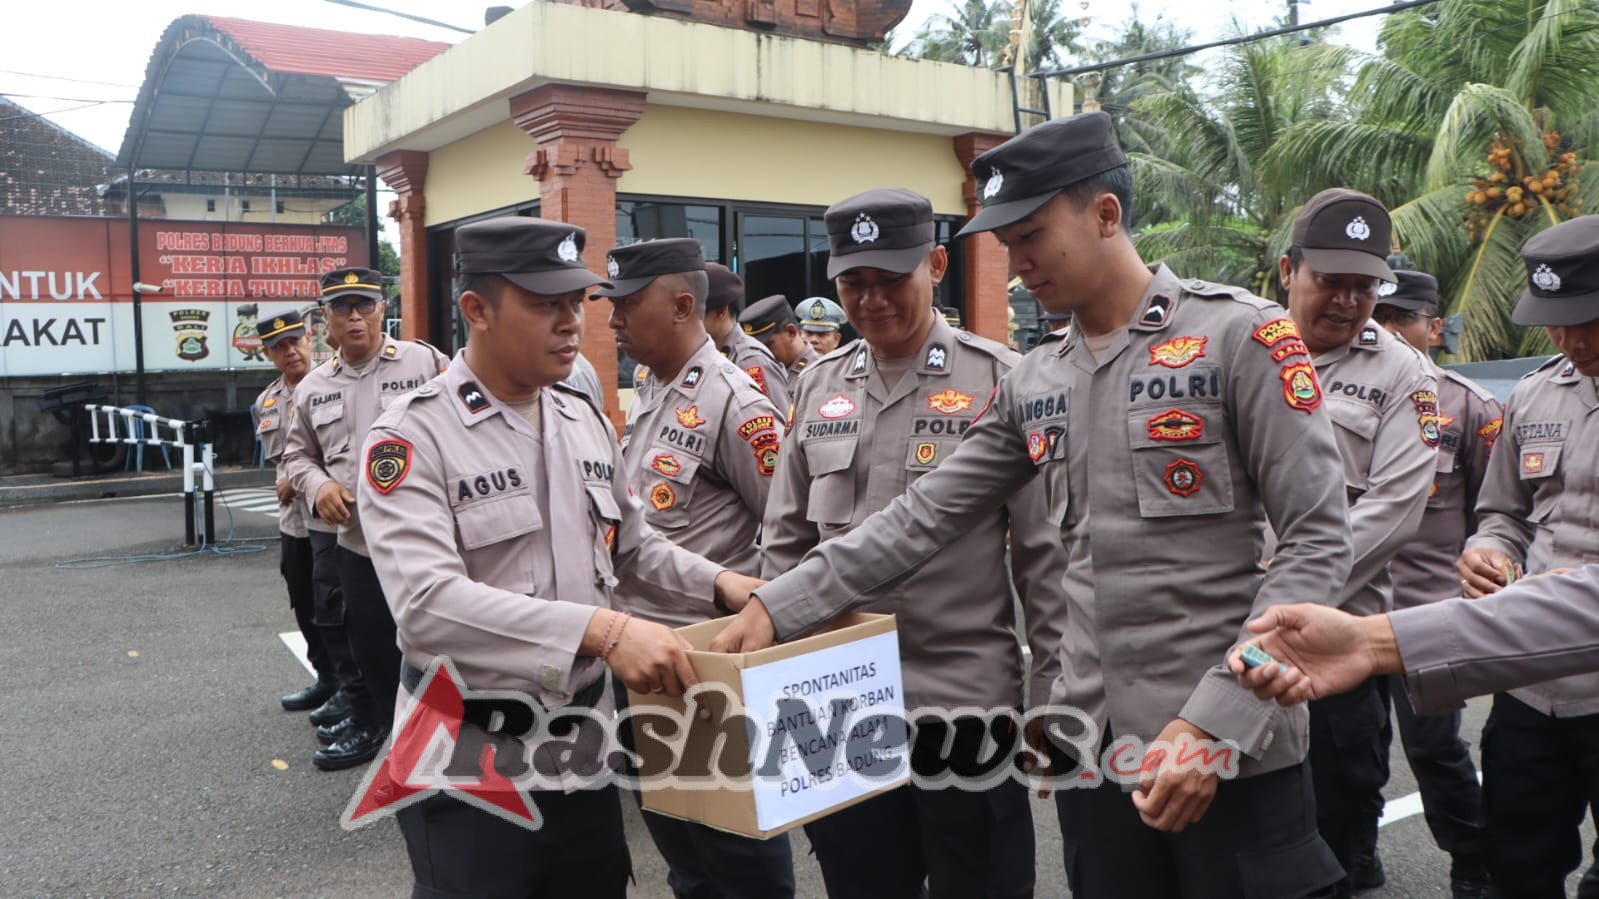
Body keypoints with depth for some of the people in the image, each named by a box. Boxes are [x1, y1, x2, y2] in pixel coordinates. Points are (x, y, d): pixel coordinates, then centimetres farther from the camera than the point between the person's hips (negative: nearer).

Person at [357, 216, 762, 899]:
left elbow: (632, 547, 18)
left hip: (584, 745, 6)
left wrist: (719, 582, 0)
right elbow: (426, 603, -28)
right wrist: (600, 630, -37)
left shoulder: (587, 422, 7)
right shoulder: (411, 437, -15)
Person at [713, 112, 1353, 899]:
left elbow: (1317, 543, -11)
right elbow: (923, 517, 8)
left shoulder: (1239, 335, -8)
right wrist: (778, 606, 0)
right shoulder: (1032, 384, 8)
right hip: (1090, 742, 5)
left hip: (1233, 748, -5)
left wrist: (1214, 724, -18)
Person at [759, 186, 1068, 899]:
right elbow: (785, 541, 13)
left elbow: (1045, 551, -5)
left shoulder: (999, 380, -5)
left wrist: (1052, 697, -6)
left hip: (969, 704, -4)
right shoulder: (820, 387, 8)